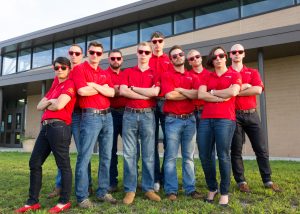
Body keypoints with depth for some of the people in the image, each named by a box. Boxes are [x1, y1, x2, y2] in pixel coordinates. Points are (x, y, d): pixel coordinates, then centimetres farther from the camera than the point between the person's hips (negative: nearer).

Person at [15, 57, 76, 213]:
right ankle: (33, 201, 20)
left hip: (59, 127, -9)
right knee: (34, 163, 10)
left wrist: (47, 104, 6)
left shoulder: (69, 84, -2)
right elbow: (39, 106, 20)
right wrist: (50, 101, 1)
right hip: (46, 127, 10)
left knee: (63, 165, -1)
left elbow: (59, 105, -15)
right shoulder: (54, 88, 26)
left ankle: (64, 201, 10)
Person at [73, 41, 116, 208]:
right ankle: (82, 196, 3)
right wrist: (103, 88, -2)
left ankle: (103, 192, 19)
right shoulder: (80, 69, 1)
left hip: (107, 116, 6)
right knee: (85, 157, -5)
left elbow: (112, 93, 2)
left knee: (106, 156, 9)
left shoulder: (105, 73, 18)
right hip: (91, 116, -6)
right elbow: (82, 91, -15)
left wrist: (94, 85, -8)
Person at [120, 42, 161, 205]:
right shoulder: (127, 72, 11)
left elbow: (155, 92, -11)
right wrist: (146, 94, -9)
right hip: (130, 114, 1)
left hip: (147, 115, -1)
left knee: (148, 154, 5)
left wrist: (133, 88, -4)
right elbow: (122, 91, -6)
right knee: (129, 153, 2)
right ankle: (130, 189, 12)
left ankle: (148, 188, 16)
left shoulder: (155, 73, 8)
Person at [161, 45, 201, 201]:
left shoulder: (191, 76, 14)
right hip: (173, 120, -4)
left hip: (190, 119, 4)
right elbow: (169, 95, -14)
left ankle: (190, 189, 17)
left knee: (188, 156, 9)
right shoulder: (167, 75, 2)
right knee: (171, 156, -1)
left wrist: (179, 89, -7)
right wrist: (189, 94, -2)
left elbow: (196, 94, -2)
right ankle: (171, 190, 6)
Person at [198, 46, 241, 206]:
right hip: (206, 119, 3)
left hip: (225, 119, -3)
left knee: (223, 156, -5)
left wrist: (212, 92, 1)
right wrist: (222, 97, -5)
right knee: (205, 156, 3)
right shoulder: (207, 77, 18)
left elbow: (233, 92, -10)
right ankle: (212, 188, 21)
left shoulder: (234, 75, 10)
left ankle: (224, 192, 11)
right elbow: (200, 94, 0)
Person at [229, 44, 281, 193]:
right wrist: (244, 86, -10)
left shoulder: (253, 72, 11)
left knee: (262, 148, 4)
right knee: (236, 150, 3)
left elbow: (258, 90, -8)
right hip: (234, 115, -2)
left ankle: (267, 180, 17)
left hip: (251, 114, 2)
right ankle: (241, 181, 14)